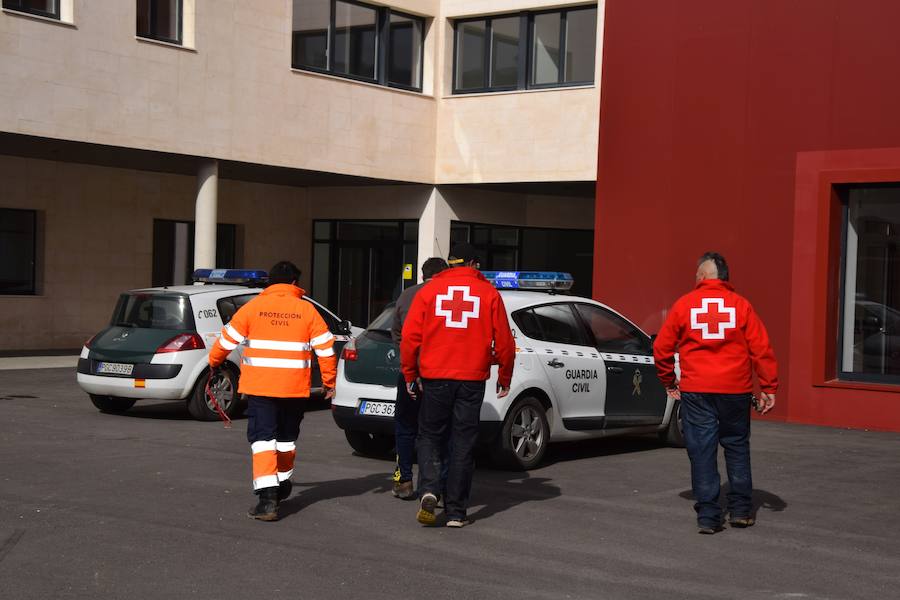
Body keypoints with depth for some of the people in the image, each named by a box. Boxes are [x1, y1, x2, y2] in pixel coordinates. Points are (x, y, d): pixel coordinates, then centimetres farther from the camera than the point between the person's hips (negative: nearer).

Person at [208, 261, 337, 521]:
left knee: (262, 438, -3)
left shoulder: (253, 307, -1)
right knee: (287, 437, 21)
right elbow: (325, 348, 2)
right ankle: (282, 482, 39)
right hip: (295, 387, 2)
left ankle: (268, 497, -16)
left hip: (259, 386, -2)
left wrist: (214, 361, 23)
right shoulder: (306, 309, 1)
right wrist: (329, 381, 13)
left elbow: (227, 339, 4)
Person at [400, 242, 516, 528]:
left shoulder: (429, 290, 3)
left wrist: (410, 374, 9)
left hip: (435, 377, 0)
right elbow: (504, 342, 4)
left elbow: (410, 337, 0)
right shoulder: (488, 293, 3)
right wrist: (504, 378, 16)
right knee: (463, 444, 6)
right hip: (472, 379, 0)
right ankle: (456, 511, 8)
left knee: (430, 437, 13)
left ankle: (429, 490, -10)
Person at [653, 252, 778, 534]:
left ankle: (708, 516, 3)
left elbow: (661, 348, 4)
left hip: (695, 391, -1)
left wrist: (669, 382, 18)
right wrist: (769, 389, 2)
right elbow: (762, 349, -2)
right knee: (737, 447, 15)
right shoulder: (741, 305, 1)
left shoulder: (683, 305, 1)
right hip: (735, 390, 1)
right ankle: (741, 510, 19)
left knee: (702, 452, 4)